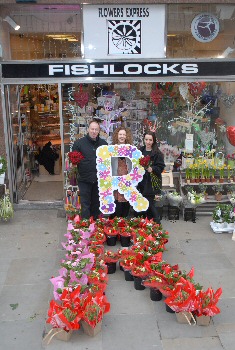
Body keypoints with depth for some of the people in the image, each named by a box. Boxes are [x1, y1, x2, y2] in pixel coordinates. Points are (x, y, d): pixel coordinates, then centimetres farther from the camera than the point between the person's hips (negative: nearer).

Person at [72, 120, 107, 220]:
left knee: (96, 204, 14)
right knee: (85, 204, 1)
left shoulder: (104, 143, 7)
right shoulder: (79, 143, -2)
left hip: (99, 179, 3)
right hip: (85, 179, -3)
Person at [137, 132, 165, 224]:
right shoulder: (140, 151, 8)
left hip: (152, 183, -5)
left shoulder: (157, 153, -8)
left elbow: (160, 168, -11)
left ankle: (156, 222, 9)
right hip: (142, 181, 5)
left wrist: (152, 169, -26)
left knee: (149, 203, -7)